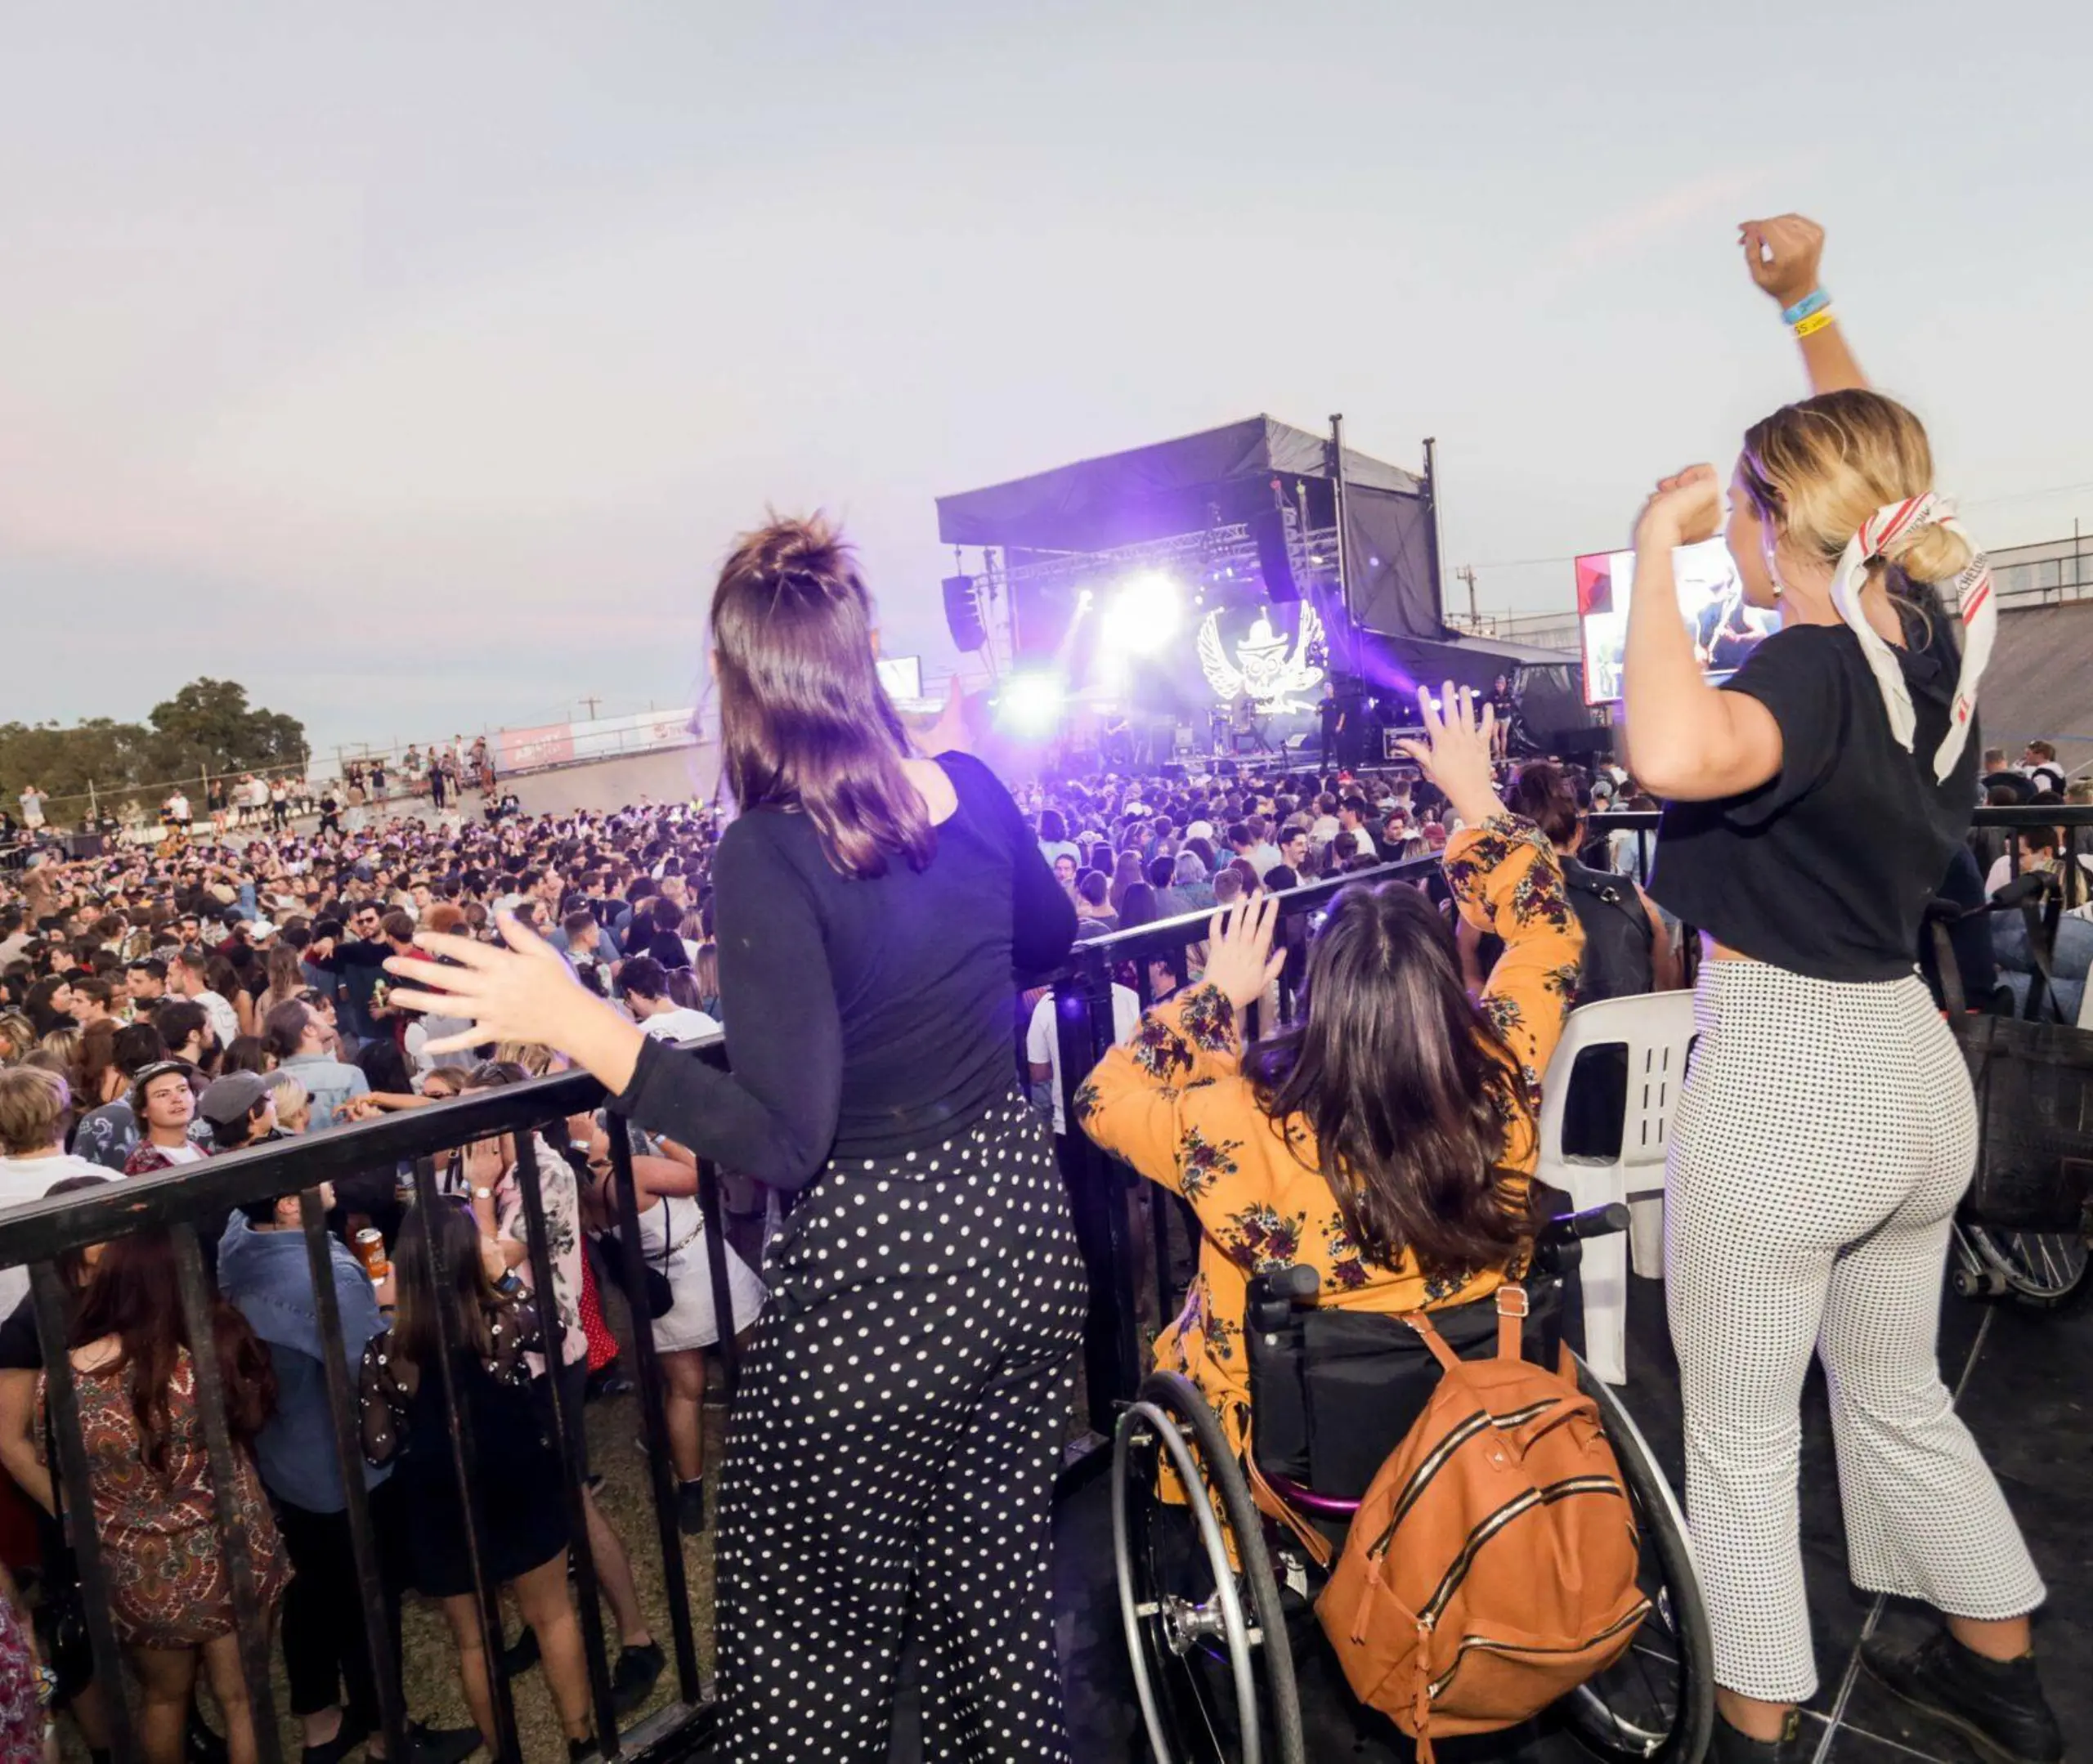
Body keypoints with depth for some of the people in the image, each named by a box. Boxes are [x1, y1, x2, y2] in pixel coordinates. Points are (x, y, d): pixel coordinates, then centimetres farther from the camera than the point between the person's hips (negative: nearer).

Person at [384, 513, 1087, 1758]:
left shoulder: (770, 855, -22)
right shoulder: (971, 790, -4)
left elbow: (781, 1141, -25)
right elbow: (1049, 938, 15)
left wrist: (576, 1024, -23)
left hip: (879, 1278, -6)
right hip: (1019, 1231, 6)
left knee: (811, 1648, 17)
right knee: (998, 1584, 26)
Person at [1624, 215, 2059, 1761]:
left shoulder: (1819, 668, -21)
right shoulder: (1938, 633, 2)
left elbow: (1678, 756, -45)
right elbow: (1879, 469, 21)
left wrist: (1657, 544, -30)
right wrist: (1808, 303, 26)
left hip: (1782, 1076, -8)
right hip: (1912, 1064, 8)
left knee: (1740, 1442, 10)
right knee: (1899, 1393, 27)